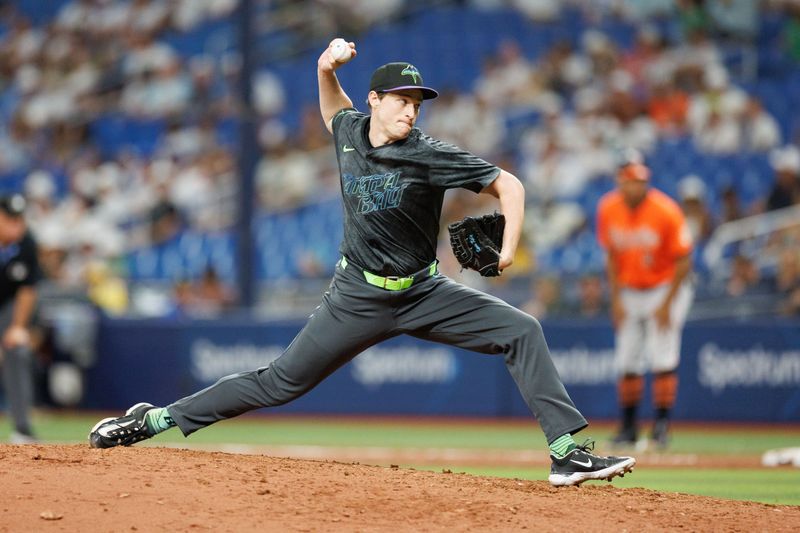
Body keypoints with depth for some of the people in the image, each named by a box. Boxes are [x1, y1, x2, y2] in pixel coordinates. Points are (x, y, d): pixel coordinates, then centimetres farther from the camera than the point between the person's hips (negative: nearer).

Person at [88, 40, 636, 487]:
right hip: (359, 297, 1)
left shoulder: (429, 156, -16)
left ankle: (568, 453, -16)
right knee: (280, 382, -1)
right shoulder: (349, 129, -3)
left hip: (424, 293, -1)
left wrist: (508, 251, -27)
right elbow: (334, 107, 25)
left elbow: (508, 184, -13)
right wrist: (326, 70, 5)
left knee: (523, 331, -17)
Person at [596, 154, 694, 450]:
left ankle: (661, 425, -6)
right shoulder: (608, 209, -8)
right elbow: (612, 256, 4)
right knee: (627, 362, 3)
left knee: (663, 359, -12)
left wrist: (667, 304, -17)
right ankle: (628, 428, 13)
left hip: (665, 289, -4)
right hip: (628, 291, 4)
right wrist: (616, 300, -1)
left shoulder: (666, 212, -21)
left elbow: (684, 261, -15)